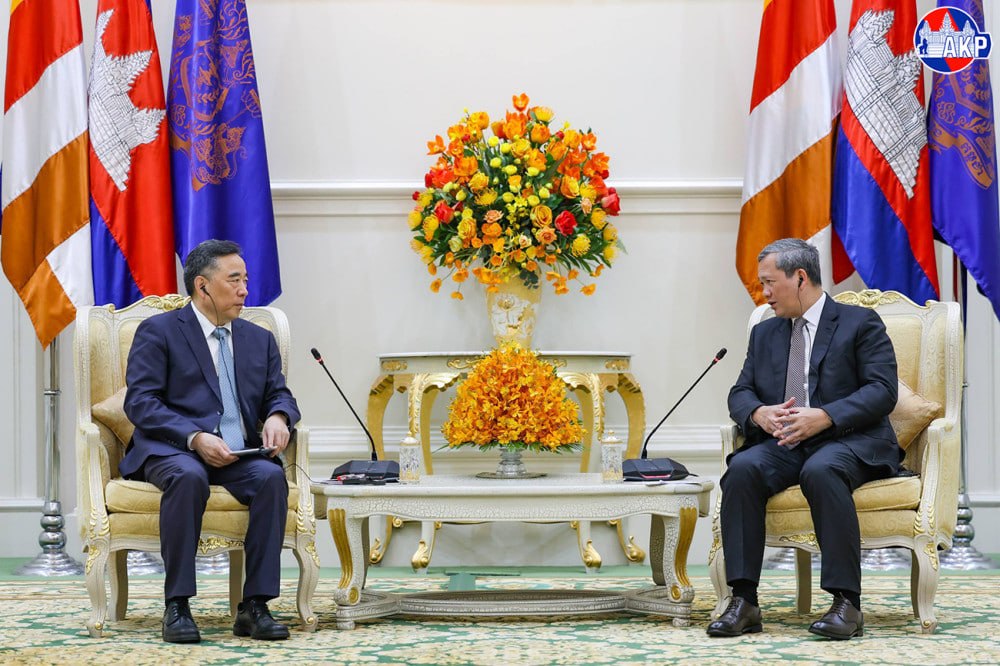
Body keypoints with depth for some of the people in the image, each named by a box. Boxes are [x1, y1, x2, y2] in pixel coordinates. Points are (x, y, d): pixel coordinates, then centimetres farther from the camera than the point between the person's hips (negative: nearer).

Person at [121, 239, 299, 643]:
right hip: (171, 450, -4)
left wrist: (278, 417, -11)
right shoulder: (158, 332, 4)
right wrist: (195, 437, -20)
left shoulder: (260, 340, 21)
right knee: (188, 476, -39)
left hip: (238, 454, 4)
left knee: (271, 476, -30)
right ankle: (177, 606, -31)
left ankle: (255, 606, -27)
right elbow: (140, 402, -6)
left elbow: (279, 395, 16)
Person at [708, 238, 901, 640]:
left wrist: (824, 417, -21)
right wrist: (758, 413, -10)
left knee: (821, 470, -38)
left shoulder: (860, 323, 4)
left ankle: (847, 603, -35)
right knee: (742, 468, -28)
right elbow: (741, 392, 15)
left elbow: (883, 391, -7)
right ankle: (743, 601, -30)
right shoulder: (764, 333, 21)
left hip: (848, 441, -4)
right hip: (784, 443, 4)